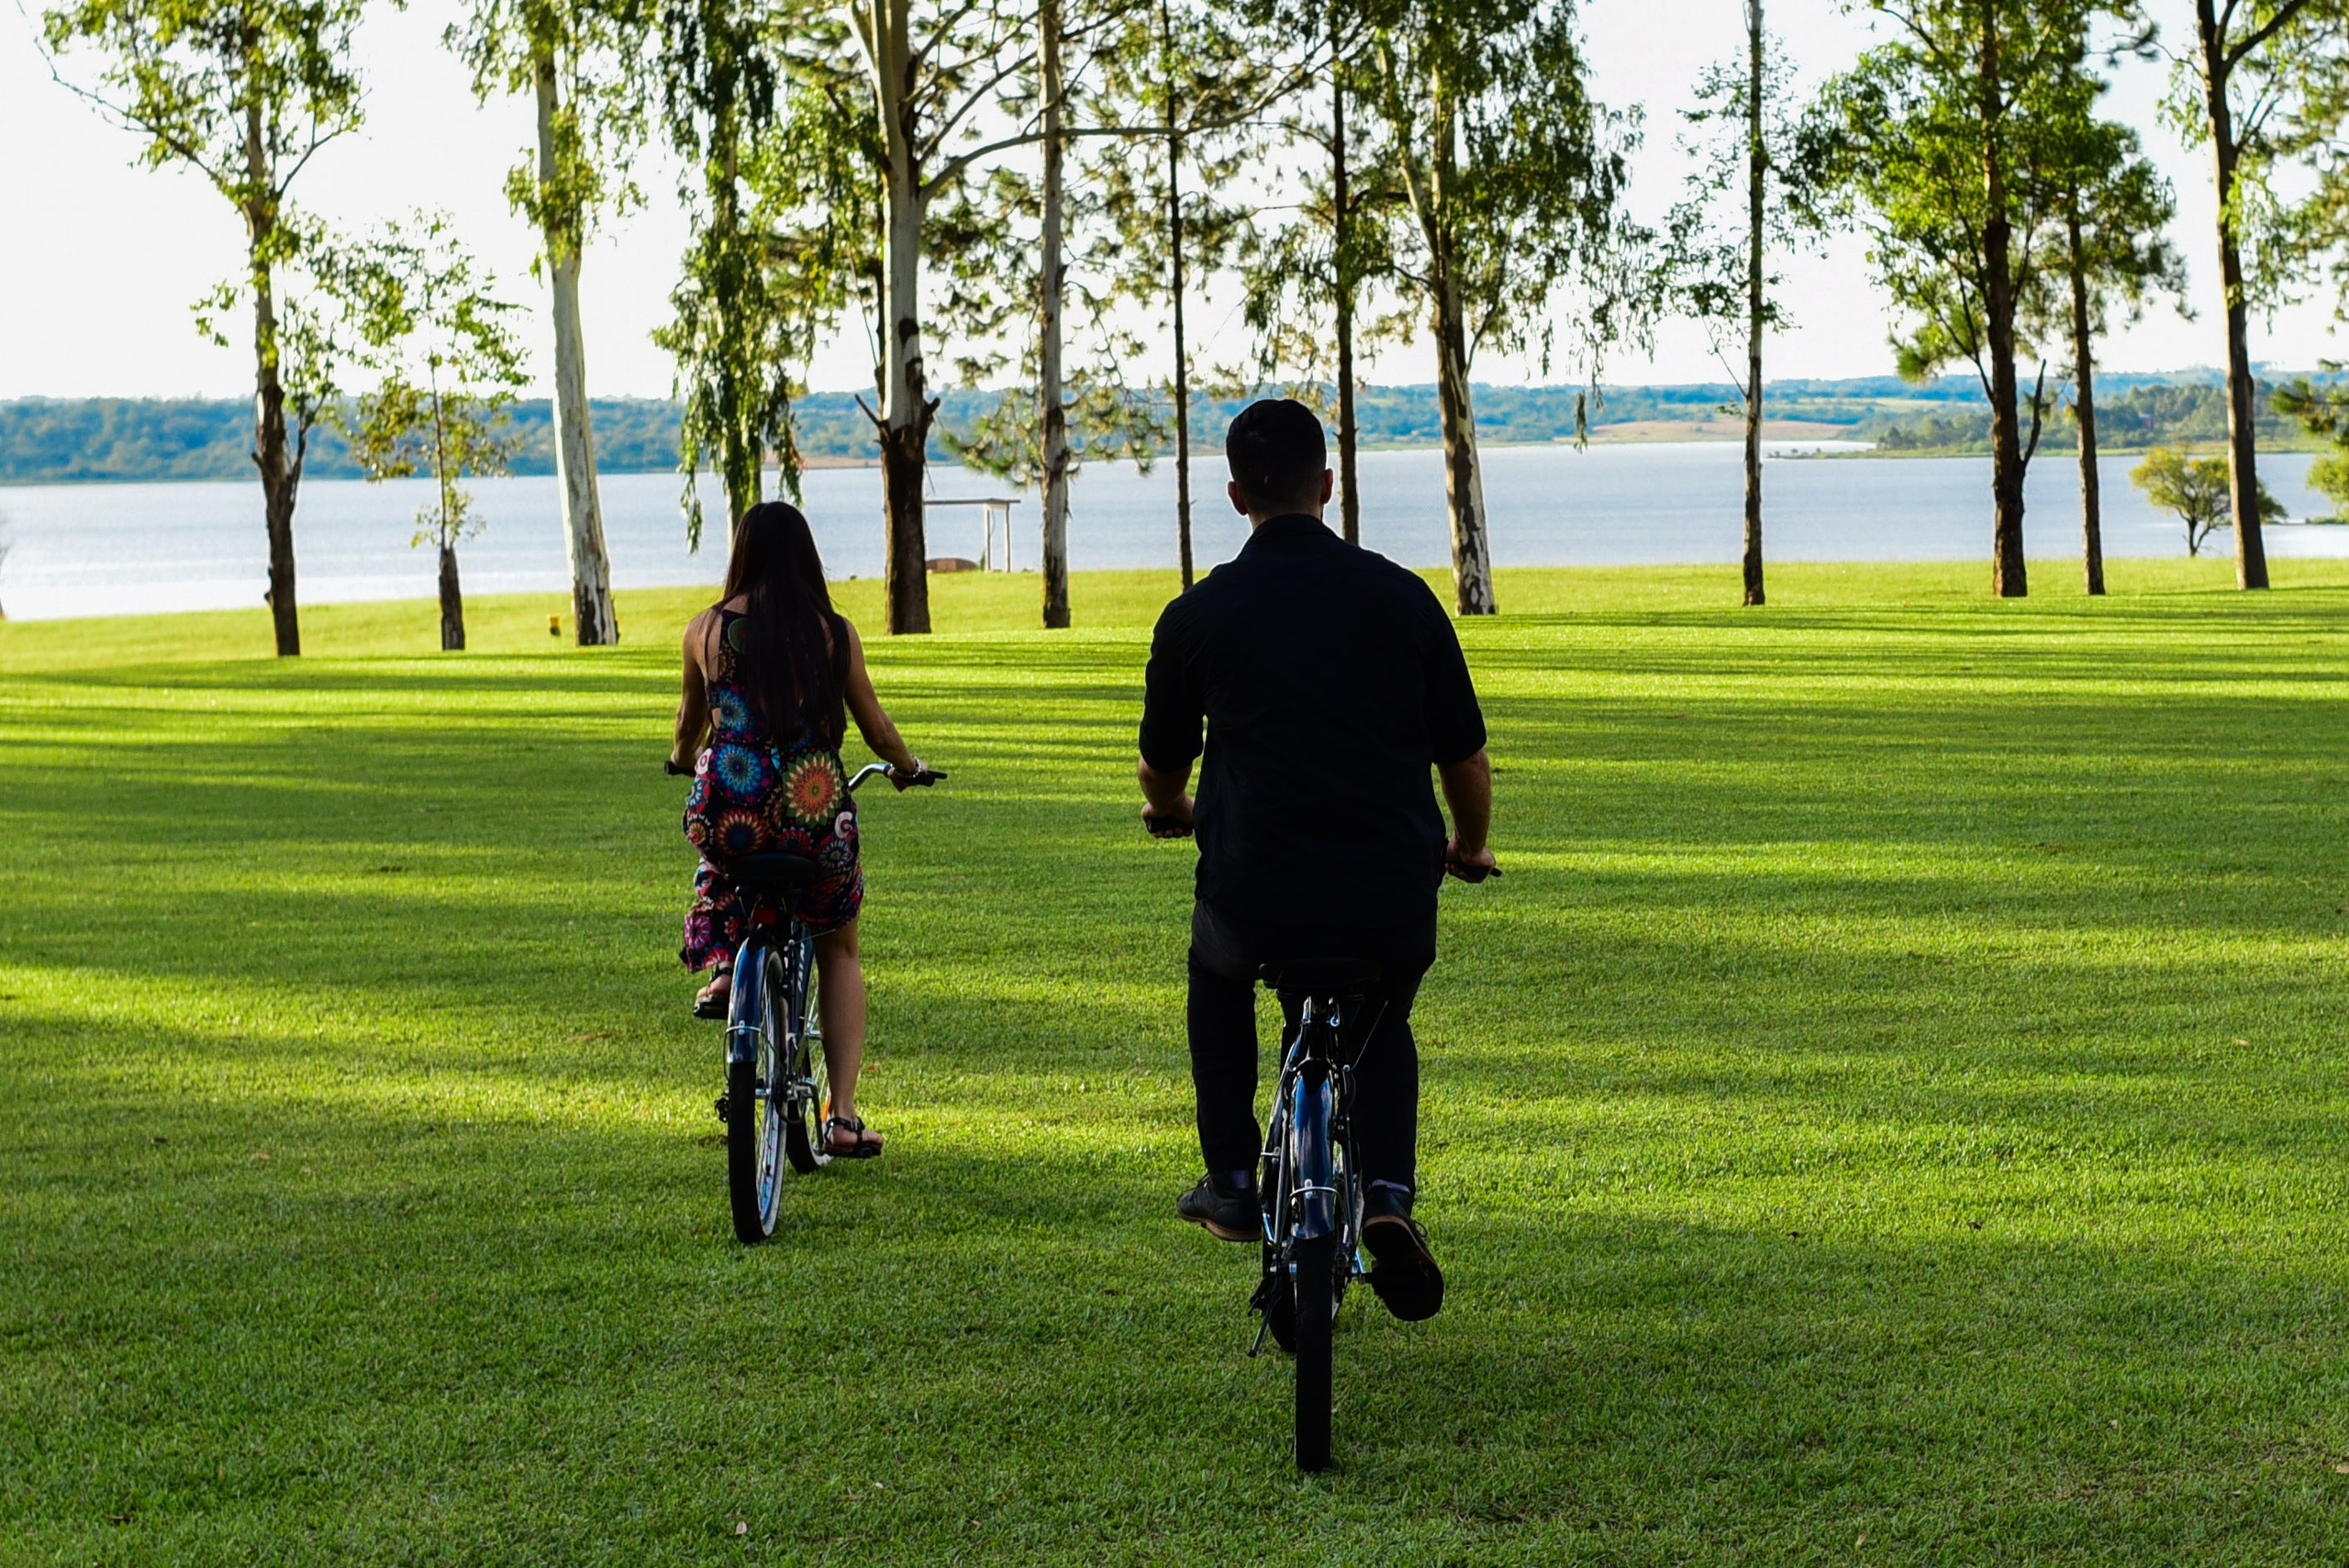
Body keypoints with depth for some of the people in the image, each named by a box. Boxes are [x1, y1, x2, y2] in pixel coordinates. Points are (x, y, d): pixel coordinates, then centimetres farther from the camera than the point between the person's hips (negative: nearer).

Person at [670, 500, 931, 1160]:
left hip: (727, 810, 0)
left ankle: (722, 965, 18)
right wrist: (906, 767, 33)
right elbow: (876, 728, 11)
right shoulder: (834, 632, 2)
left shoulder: (706, 629, 4)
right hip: (815, 812, 0)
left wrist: (681, 759, 43)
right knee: (839, 953, 21)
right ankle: (843, 1115, 13)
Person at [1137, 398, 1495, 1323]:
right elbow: (1465, 757, 10)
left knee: (1217, 969, 35)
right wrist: (1469, 848, 32)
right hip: (1395, 906, 1)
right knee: (1384, 1026, 33)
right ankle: (1389, 1194, 7)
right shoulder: (1402, 597, 5)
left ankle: (1232, 1184, 32)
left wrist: (1172, 813, 41)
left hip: (1257, 900, -1)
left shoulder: (1198, 614, 3)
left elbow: (1161, 772, 16)